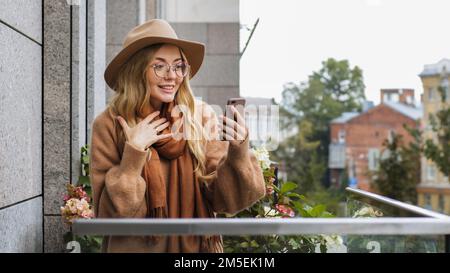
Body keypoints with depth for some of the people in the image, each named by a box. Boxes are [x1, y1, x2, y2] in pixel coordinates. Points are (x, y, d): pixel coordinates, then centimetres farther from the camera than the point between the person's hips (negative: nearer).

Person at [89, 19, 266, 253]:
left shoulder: (202, 118, -8)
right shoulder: (109, 125, -13)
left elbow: (225, 200, -8)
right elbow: (112, 216, -14)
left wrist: (237, 154, -23)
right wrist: (133, 154, -23)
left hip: (197, 247, 2)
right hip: (137, 247, -1)